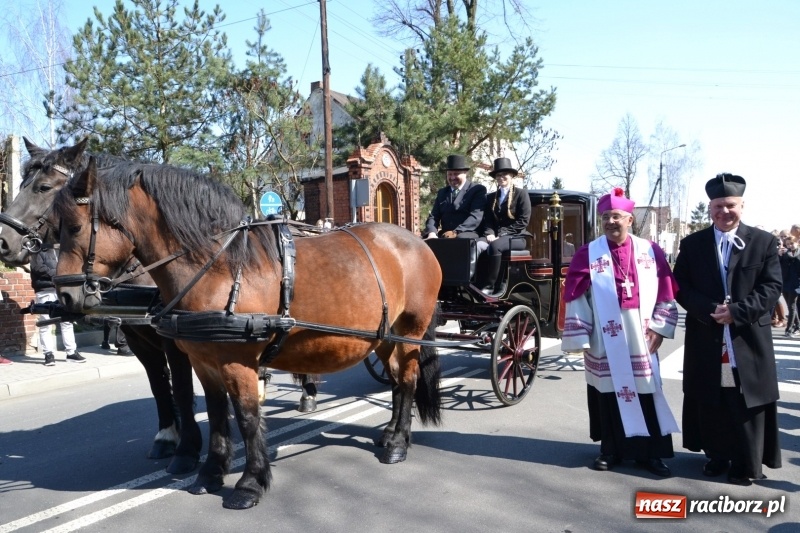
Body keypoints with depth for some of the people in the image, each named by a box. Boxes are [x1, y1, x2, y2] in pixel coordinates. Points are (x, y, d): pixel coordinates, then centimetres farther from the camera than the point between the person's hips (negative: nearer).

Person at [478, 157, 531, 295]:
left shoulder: (521, 193, 5)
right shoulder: (491, 197, 20)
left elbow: (523, 220, -6)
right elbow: (487, 220, 13)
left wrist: (502, 234, -13)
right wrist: (490, 233, -10)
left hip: (516, 237, -4)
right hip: (495, 236, 4)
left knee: (495, 246, -37)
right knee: (477, 245, -30)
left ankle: (490, 286, -32)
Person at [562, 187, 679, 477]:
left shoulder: (651, 252, 4)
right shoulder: (587, 254, -3)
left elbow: (665, 294, 7)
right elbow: (576, 298, -4)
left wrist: (659, 328, -1)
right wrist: (579, 337, -7)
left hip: (641, 342, 2)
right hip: (604, 343, -1)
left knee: (646, 395, 6)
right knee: (609, 394, 7)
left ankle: (649, 451, 19)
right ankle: (610, 449, 22)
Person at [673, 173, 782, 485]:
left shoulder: (764, 242, 3)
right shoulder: (691, 244, 6)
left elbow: (772, 287, -3)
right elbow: (680, 287, 2)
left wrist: (736, 311, -16)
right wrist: (709, 310, -14)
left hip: (748, 340, -1)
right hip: (706, 340, 1)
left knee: (746, 406, 6)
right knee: (710, 403, 10)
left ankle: (745, 464, 20)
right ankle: (716, 455, 26)